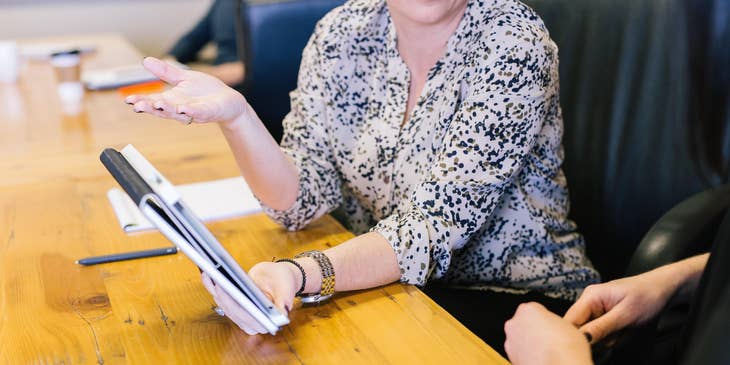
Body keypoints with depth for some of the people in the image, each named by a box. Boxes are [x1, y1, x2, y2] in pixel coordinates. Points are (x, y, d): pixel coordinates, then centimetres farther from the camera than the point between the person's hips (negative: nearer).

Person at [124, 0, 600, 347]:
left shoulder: (513, 40, -16)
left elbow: (436, 224, -25)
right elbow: (303, 201, -6)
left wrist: (303, 275, -42)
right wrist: (234, 114, -24)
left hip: (521, 300, -3)